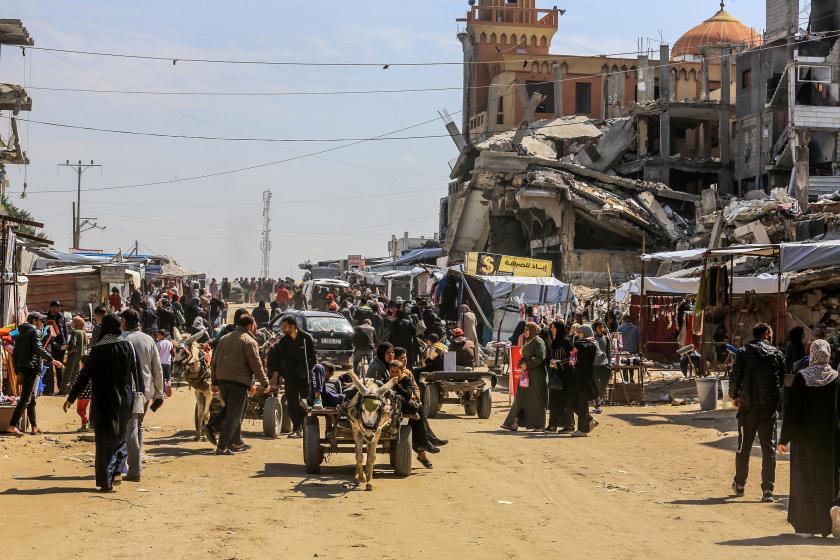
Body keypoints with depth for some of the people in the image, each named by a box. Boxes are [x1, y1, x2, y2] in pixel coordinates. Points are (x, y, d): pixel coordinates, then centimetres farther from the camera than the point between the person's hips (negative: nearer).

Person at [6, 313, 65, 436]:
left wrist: (17, 370, 22)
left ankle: (34, 426, 21)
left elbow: (15, 353, 19)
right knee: (26, 399, -11)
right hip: (32, 368, -9)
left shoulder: (21, 333, 20)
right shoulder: (34, 332, -5)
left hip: (22, 369, 9)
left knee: (31, 398, 17)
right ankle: (12, 426, -18)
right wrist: (52, 360, -19)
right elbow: (38, 349, -19)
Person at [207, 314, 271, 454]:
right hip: (239, 381, -7)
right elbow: (256, 365, -9)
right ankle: (222, 447, -3)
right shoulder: (249, 341, -6)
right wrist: (265, 384, 0)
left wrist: (214, 382, 19)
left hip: (222, 379, 7)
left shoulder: (224, 339, 15)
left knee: (230, 408, 25)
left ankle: (212, 426, 5)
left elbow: (214, 362, 16)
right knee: (234, 414, -1)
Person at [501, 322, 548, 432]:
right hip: (526, 374, 9)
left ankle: (539, 424, 6)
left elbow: (540, 358, -19)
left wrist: (527, 364, -19)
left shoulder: (538, 342, -10)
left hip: (536, 374, -9)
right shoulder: (527, 342, 17)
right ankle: (513, 423, 3)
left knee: (536, 400, -2)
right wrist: (522, 363, 2)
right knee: (521, 398, 5)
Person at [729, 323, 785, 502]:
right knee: (769, 448, 4)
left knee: (744, 447, 13)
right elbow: (784, 381, 4)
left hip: (748, 407, 0)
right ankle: (768, 490, -1)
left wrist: (734, 396, 11)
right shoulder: (777, 354, 2)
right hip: (770, 408, 0)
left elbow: (734, 377, -5)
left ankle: (739, 484, 25)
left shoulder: (743, 353, -2)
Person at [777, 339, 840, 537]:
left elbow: (791, 410, -7)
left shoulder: (801, 377, -8)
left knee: (804, 477, 7)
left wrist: (784, 439, -2)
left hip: (805, 436, -1)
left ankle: (805, 526, 9)